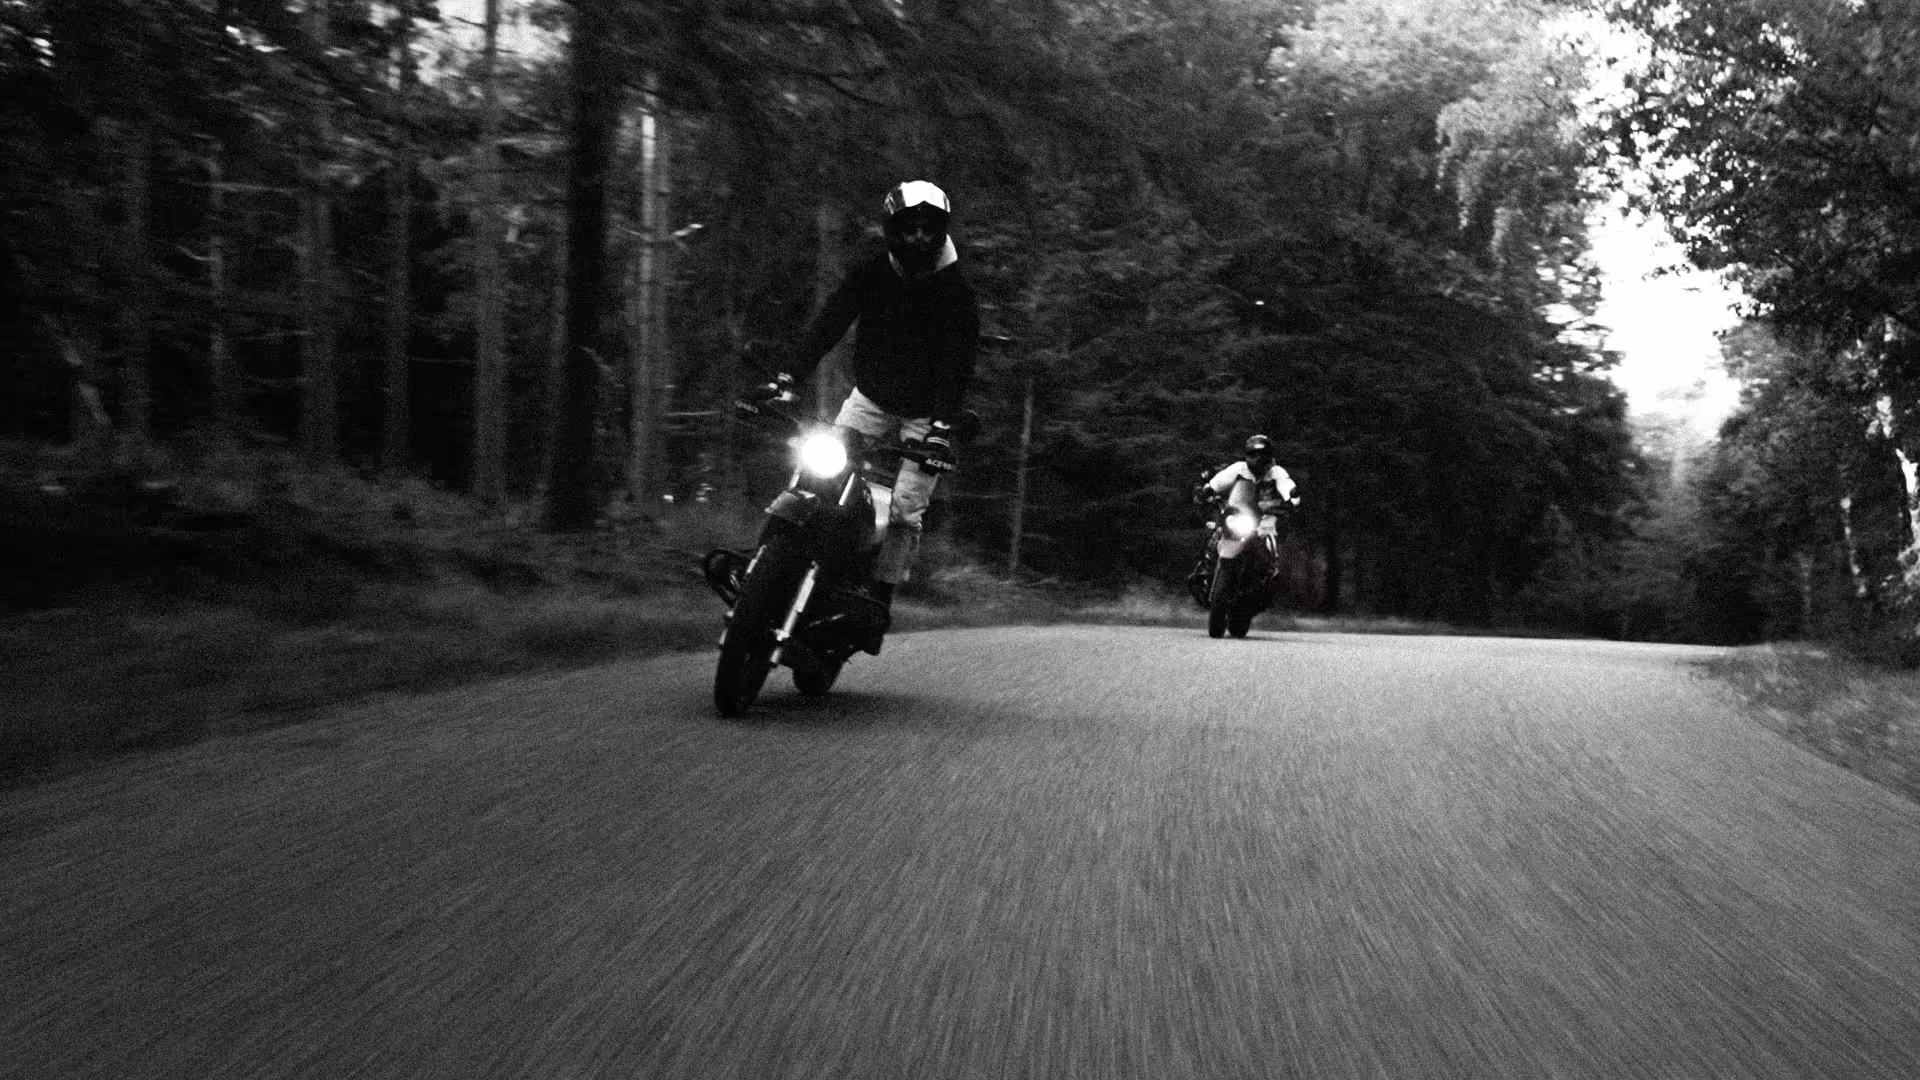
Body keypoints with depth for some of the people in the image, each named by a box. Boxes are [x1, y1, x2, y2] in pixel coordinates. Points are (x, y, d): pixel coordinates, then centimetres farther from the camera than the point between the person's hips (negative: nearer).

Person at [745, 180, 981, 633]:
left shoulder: (956, 293, -15)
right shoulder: (870, 274, -7)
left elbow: (958, 365, -23)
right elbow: (827, 323, -15)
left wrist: (941, 426, -37)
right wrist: (787, 376, -28)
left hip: (925, 414, -3)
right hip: (870, 398, 3)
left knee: (905, 508, -14)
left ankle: (879, 595, -9)